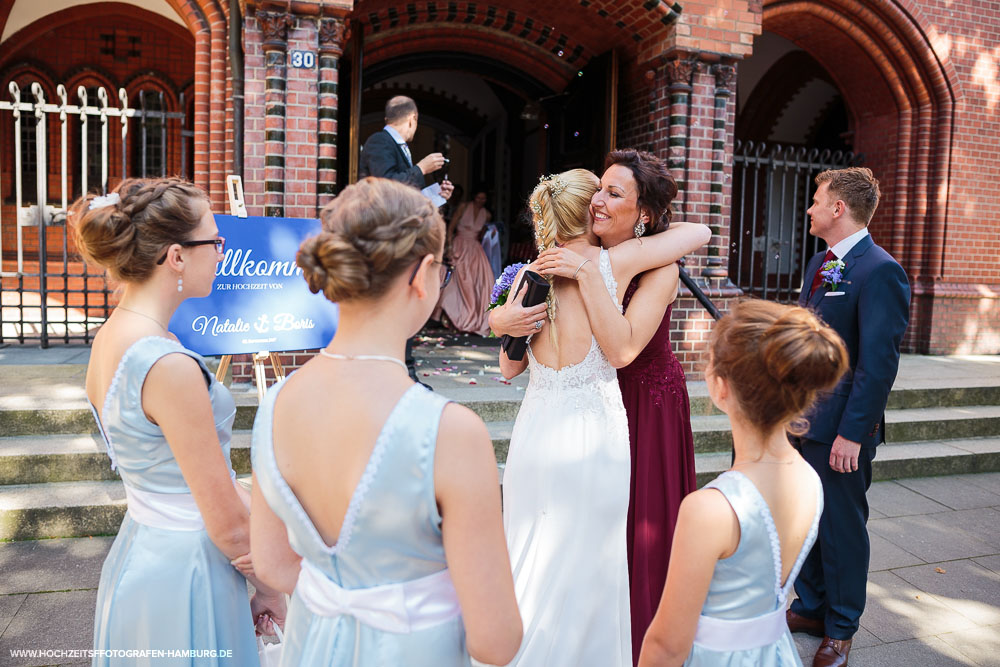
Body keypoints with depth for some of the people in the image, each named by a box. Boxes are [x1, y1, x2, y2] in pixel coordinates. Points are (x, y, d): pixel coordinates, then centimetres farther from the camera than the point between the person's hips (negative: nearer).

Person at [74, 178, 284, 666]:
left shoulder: (110, 338, 1)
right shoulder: (168, 365, -27)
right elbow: (227, 523, -20)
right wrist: (270, 586, -4)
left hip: (137, 554, 8)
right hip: (183, 574, -8)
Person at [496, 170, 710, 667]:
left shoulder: (528, 276, 1)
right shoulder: (614, 262, -8)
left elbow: (509, 368, 9)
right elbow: (698, 232, 5)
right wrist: (639, 242, 19)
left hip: (537, 428, 4)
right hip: (593, 430, -3)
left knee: (531, 559, 19)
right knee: (584, 564, 12)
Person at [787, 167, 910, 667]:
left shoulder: (880, 272, -17)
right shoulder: (819, 264, 11)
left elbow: (878, 363, -20)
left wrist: (852, 432, -21)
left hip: (840, 428, -8)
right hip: (801, 419, 8)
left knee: (842, 528, 9)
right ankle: (809, 608, 38)